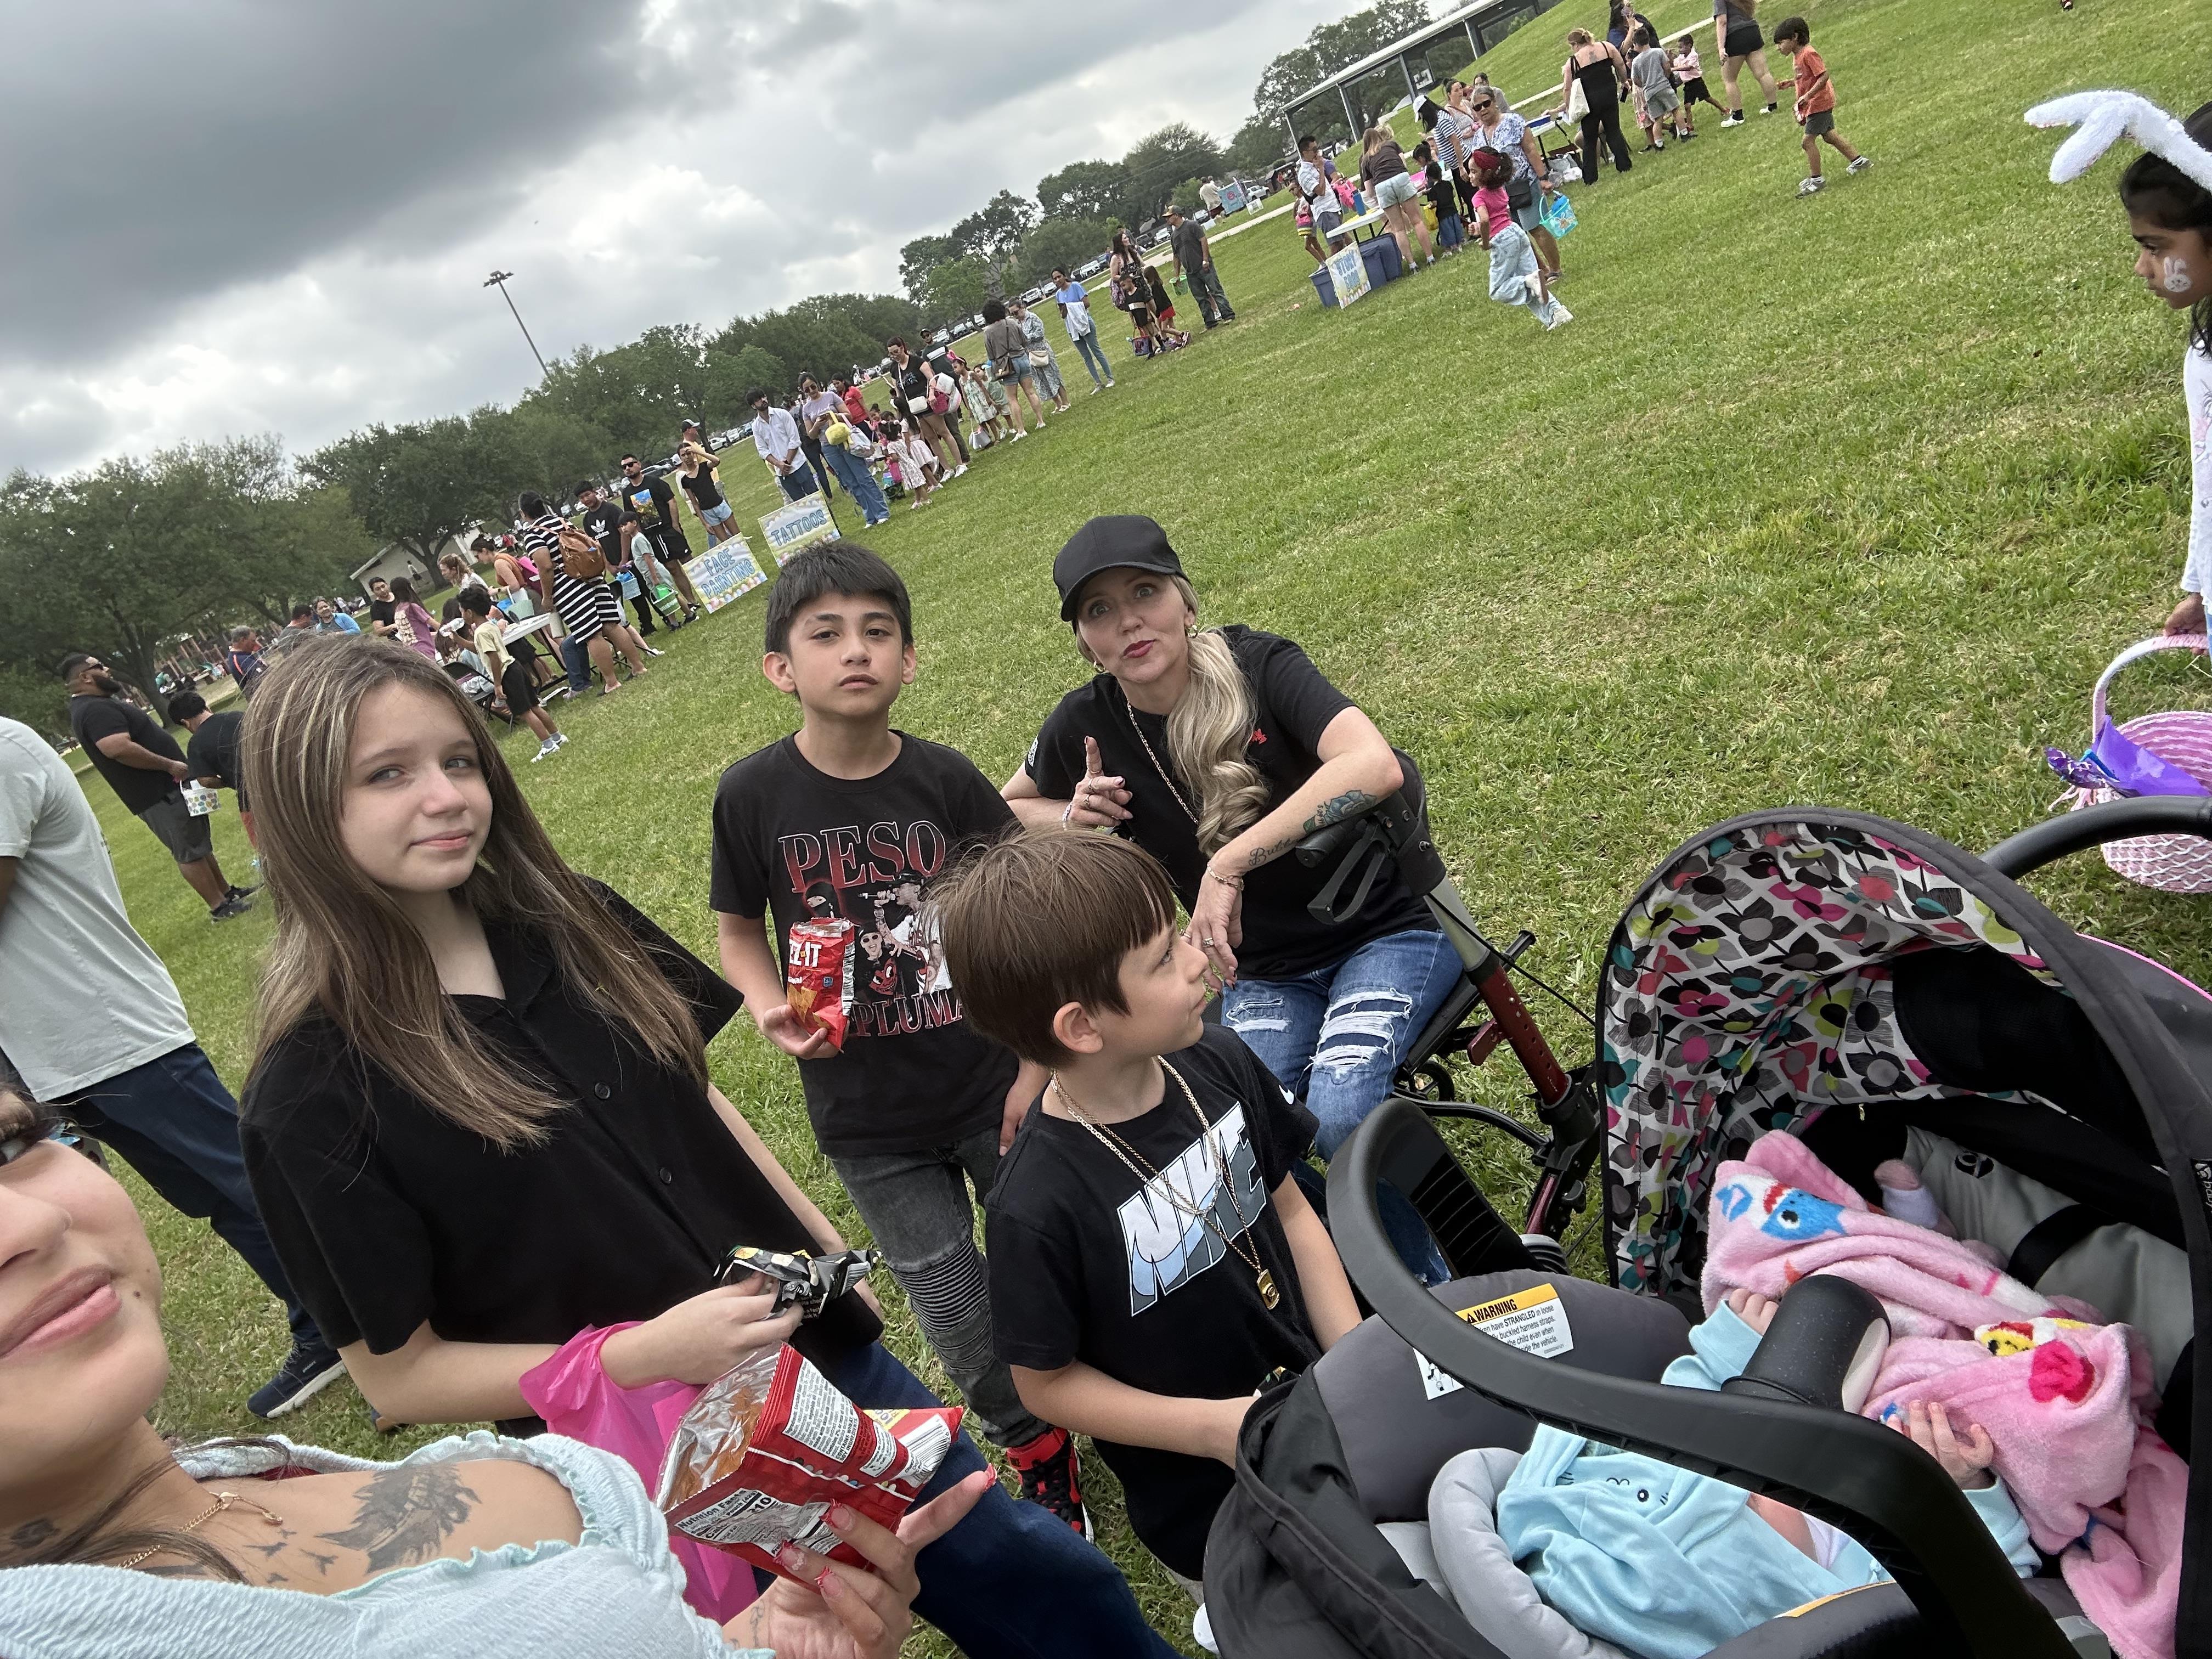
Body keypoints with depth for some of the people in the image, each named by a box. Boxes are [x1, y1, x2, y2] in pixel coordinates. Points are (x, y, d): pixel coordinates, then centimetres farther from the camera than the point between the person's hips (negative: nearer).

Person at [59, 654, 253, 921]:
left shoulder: (100, 705, 15)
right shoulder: (95, 710, -20)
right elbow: (119, 748, -33)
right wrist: (169, 765, -26)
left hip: (164, 789, 11)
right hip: (158, 796, -11)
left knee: (200, 843, 19)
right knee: (191, 852, -2)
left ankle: (227, 891, 30)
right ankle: (220, 906, 6)